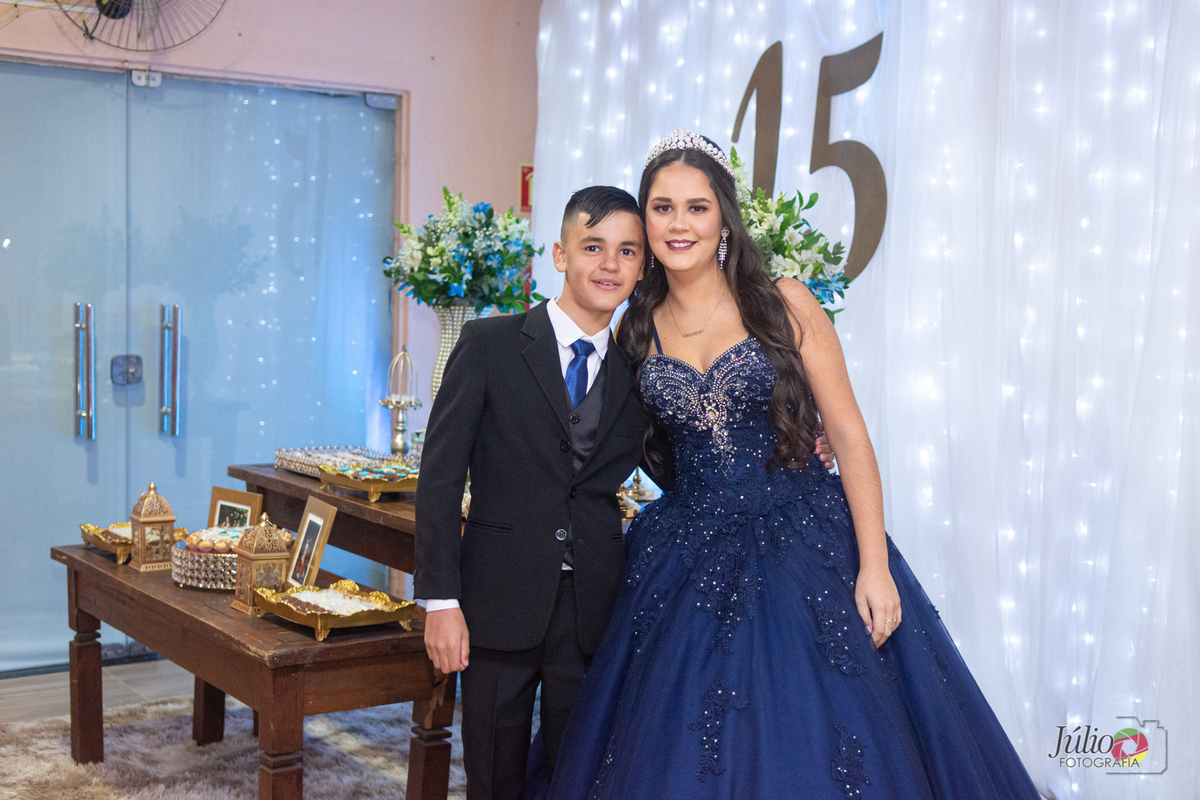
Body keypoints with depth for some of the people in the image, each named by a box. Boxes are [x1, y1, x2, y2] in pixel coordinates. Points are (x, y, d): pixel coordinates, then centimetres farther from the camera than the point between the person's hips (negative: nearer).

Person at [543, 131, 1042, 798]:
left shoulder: (784, 305, -4)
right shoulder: (638, 330, 6)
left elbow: (849, 435, -6)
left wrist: (874, 567, -13)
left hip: (805, 549, -3)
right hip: (690, 563, 3)